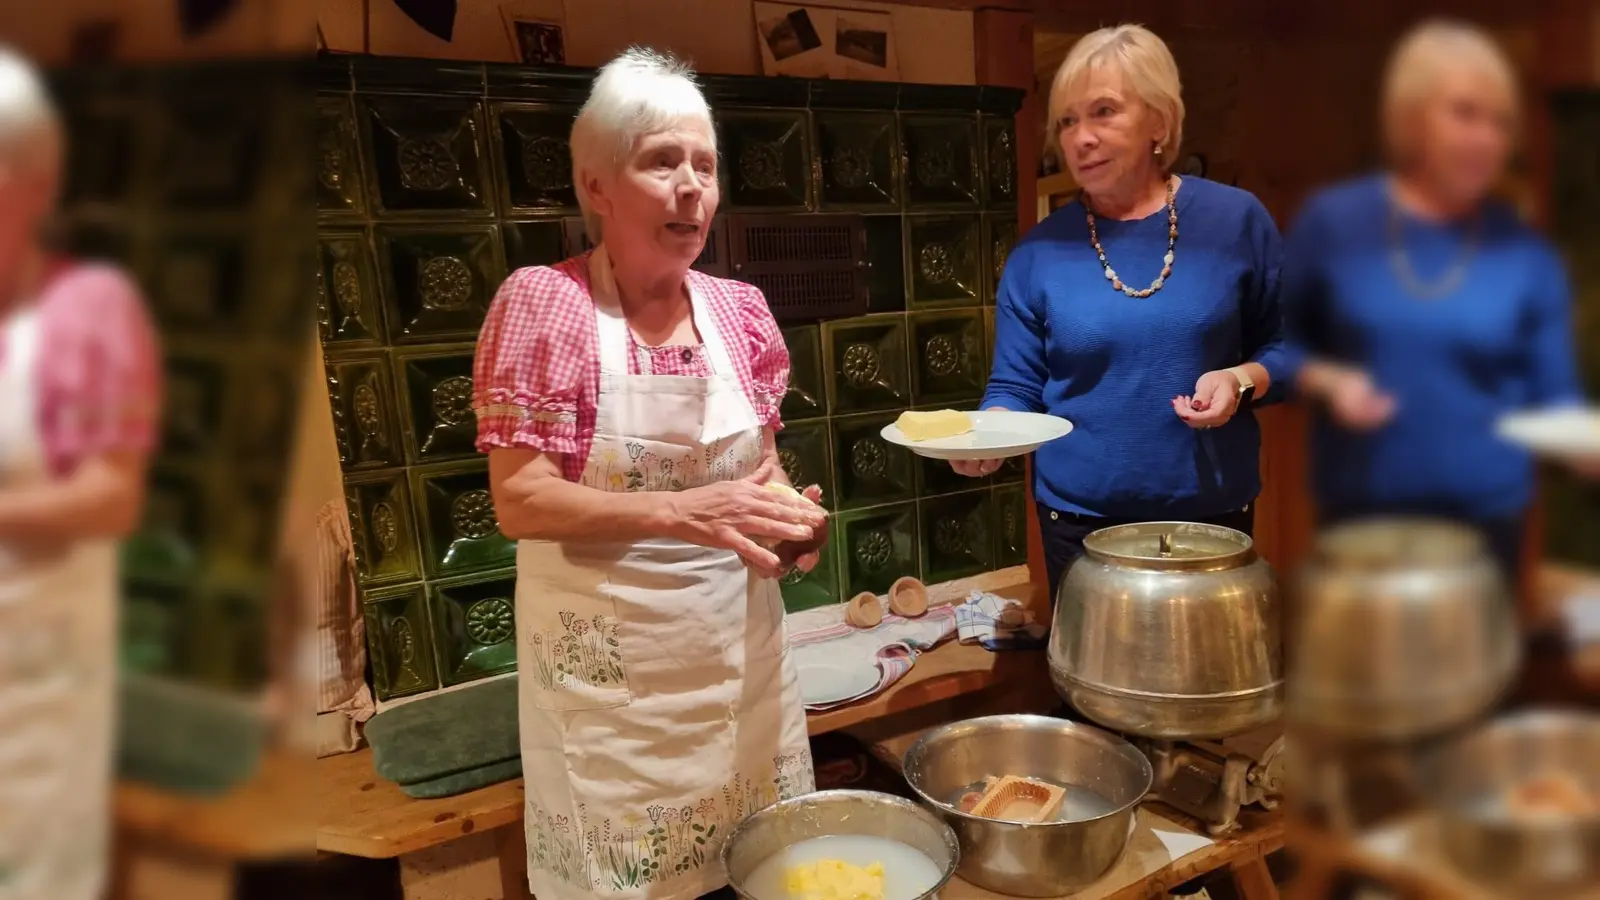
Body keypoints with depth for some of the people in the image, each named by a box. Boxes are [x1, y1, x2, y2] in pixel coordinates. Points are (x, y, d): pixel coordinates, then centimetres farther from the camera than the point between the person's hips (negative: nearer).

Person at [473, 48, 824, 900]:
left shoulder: (740, 308, 2)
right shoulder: (541, 301, -12)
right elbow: (518, 500, -16)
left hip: (740, 646, 5)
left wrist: (782, 509, -10)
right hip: (610, 669, -4)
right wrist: (681, 514, -28)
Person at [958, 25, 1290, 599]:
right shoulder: (1039, 252, -4)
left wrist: (1243, 379, -17)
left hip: (1213, 512, 1)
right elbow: (1015, 388, -2)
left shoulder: (1234, 218, -4)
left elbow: (1286, 344, 4)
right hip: (1080, 522, 0)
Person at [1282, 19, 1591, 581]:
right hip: (1358, 508, -1)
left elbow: (1553, 397, 1)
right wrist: (1327, 381, -15)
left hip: (1486, 511, 1)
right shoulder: (1333, 220, -4)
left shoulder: (1525, 253, -1)